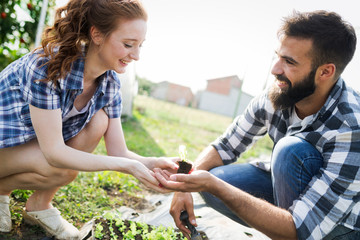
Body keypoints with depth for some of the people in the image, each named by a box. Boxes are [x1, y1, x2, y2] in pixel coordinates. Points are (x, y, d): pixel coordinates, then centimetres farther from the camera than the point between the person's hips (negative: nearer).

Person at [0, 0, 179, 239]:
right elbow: (54, 152, -33)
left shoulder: (110, 83, -13)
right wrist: (127, 166, -37)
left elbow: (118, 152, -10)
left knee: (98, 121, -18)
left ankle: (40, 203, -4)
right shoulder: (48, 65, -32)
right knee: (63, 170, -30)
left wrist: (155, 163, -30)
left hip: (41, 139, 6)